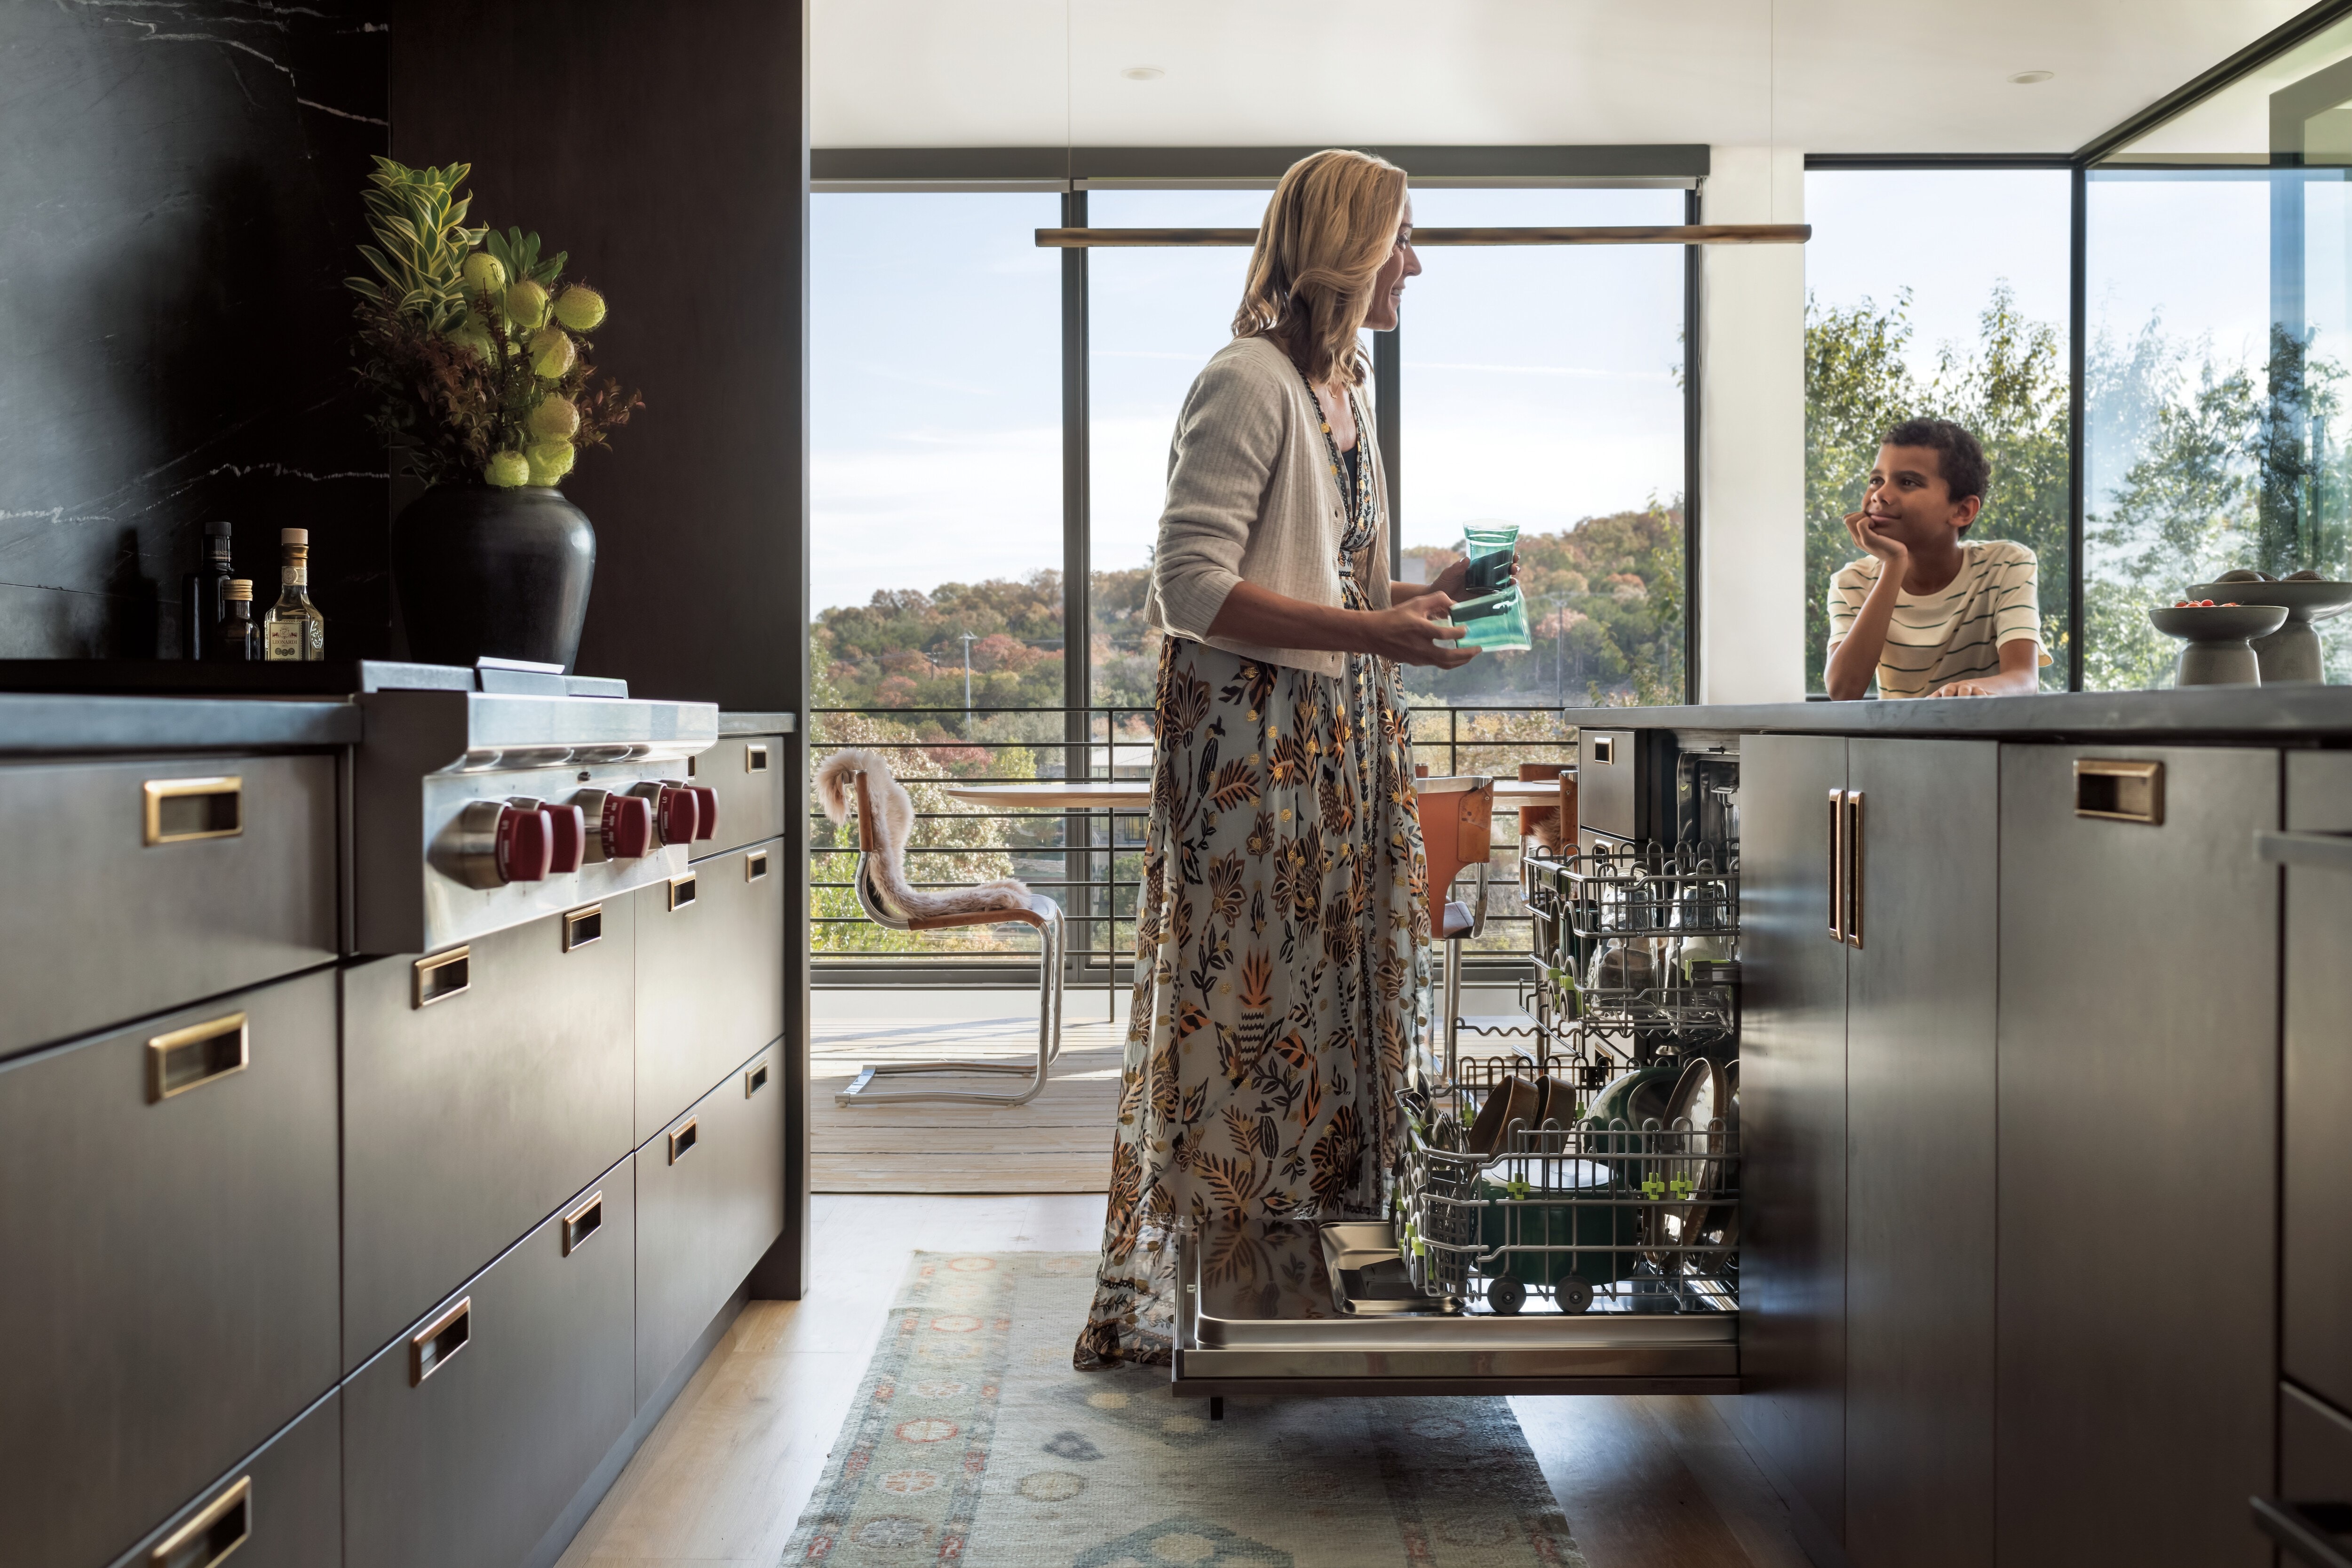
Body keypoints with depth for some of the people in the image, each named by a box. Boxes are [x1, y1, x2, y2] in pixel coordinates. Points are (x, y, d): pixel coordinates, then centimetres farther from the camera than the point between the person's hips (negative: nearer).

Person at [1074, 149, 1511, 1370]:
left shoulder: (1346, 392, 19)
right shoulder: (1248, 381, -10)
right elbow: (1192, 588, -18)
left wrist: (1427, 598, 9)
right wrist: (1368, 630, -21)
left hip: (1342, 741, 9)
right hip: (1249, 738, -9)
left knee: (1337, 1003, 9)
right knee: (1243, 1012, -5)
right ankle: (1156, 1304, 8)